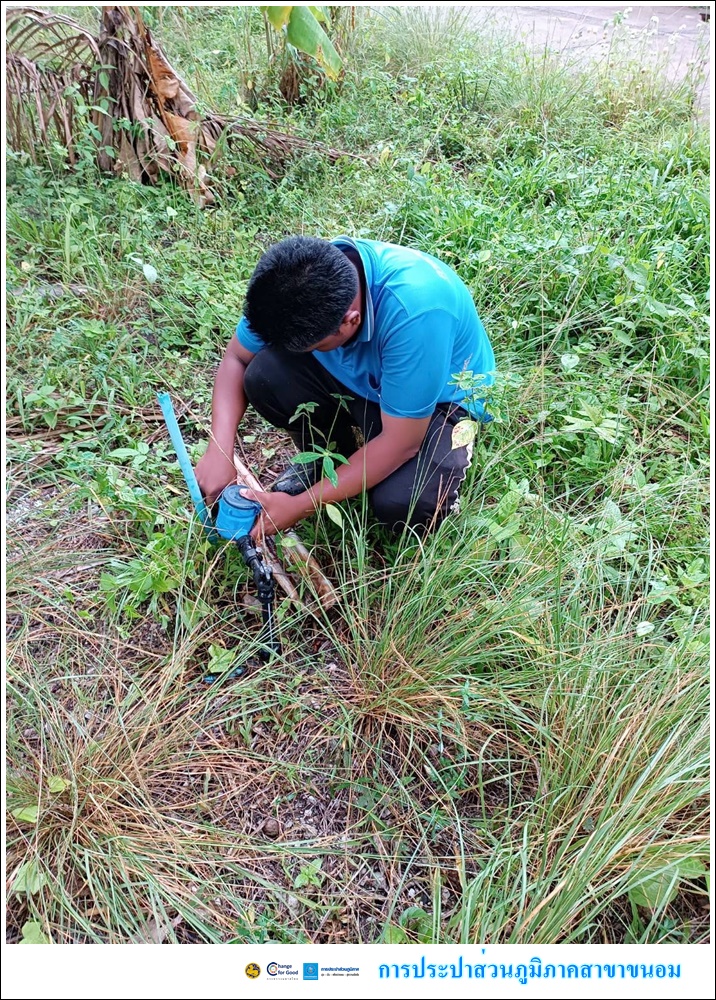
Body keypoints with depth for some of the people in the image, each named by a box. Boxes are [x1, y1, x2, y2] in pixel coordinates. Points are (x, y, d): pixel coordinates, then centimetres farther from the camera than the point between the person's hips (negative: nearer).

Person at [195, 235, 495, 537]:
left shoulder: (414, 310, -39)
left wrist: (301, 506, -28)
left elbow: (401, 442, -31)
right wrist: (219, 451, -22)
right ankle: (326, 455, 7)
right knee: (264, 378, -21)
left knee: (400, 505, -32)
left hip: (441, 396, -4)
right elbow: (236, 359, -7)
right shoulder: (296, 280, -23)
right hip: (362, 377, 5)